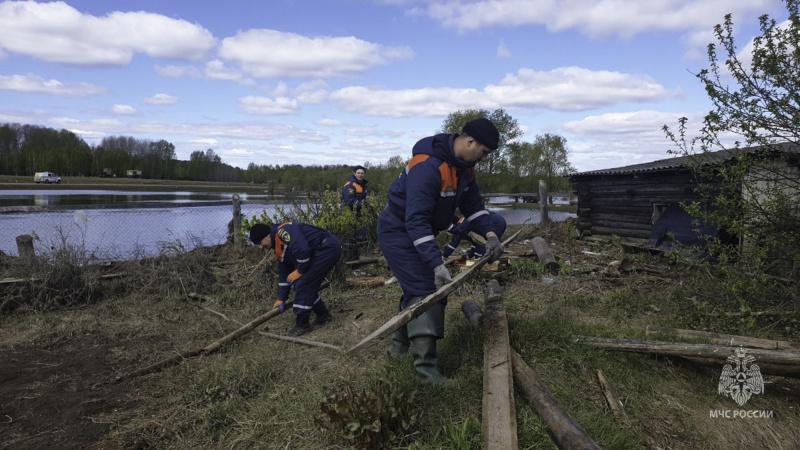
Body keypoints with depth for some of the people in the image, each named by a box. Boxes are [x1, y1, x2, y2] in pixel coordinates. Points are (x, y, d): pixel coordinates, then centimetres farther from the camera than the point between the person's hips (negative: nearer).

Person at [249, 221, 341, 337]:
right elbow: (283, 273, 22)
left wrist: (299, 271, -13)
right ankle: (324, 316, 29)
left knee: (303, 284, -10)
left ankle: (302, 325, 0)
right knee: (308, 285, 13)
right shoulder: (279, 248, 17)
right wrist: (281, 299, 22)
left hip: (327, 248, -10)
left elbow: (302, 249, -28)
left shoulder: (283, 230, -15)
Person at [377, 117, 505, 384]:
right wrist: (437, 264, -38)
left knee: (418, 288, 16)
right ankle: (425, 365, -11)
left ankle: (400, 344, 33)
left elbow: (472, 204, 8)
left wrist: (490, 235, -7)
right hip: (399, 230, -10)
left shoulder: (464, 166, -1)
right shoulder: (428, 166, -31)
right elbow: (416, 221, -35)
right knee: (426, 290, -15)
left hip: (419, 231, 10)